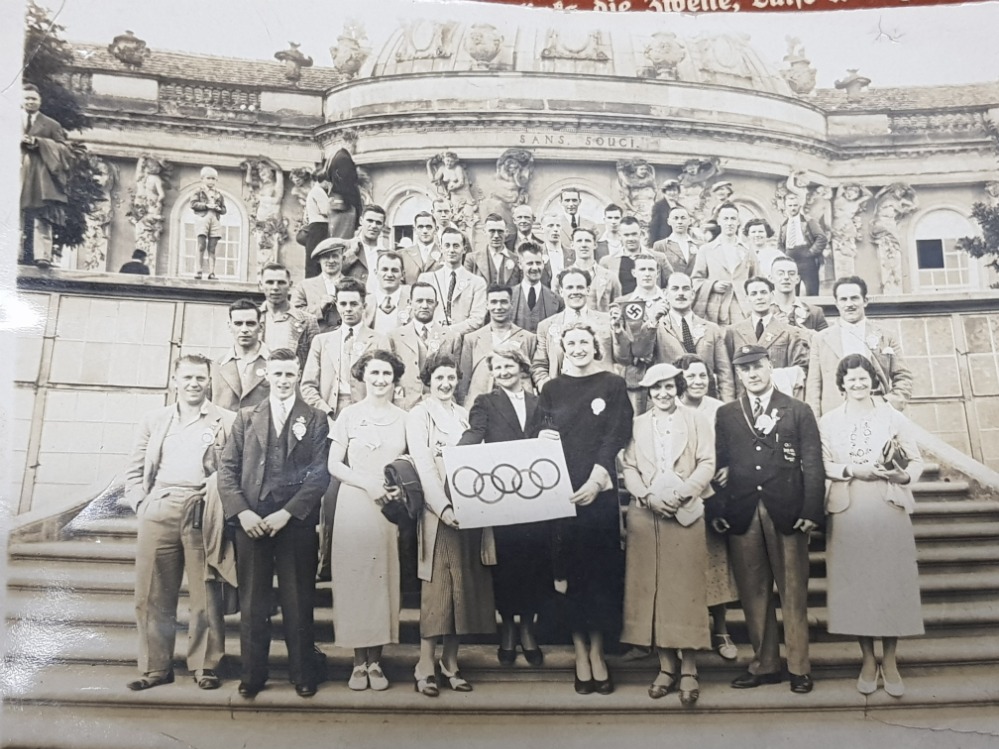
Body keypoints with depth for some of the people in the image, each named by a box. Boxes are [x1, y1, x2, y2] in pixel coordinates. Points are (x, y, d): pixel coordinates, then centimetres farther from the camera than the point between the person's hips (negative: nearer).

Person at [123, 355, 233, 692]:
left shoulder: (226, 421, 7)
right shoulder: (154, 420, 17)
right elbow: (135, 469, 18)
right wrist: (140, 501, 5)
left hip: (203, 512, -3)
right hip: (158, 512, 3)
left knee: (206, 593, -1)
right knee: (152, 594, 4)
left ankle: (205, 666, 10)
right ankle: (155, 667, 15)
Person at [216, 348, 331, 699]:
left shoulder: (315, 420, 6)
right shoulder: (246, 418, 13)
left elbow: (320, 473, -3)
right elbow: (227, 469, 7)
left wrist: (287, 512, -12)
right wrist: (242, 512, -8)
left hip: (296, 522, -2)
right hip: (251, 521, 2)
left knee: (298, 601, 4)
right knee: (252, 602, 6)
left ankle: (303, 674, 15)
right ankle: (252, 675, 17)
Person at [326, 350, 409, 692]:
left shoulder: (404, 418, 8)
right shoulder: (350, 415, 3)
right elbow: (334, 465, 0)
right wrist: (367, 483, -12)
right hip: (355, 506, -1)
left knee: (385, 579, 3)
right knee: (355, 578, 0)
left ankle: (376, 660, 13)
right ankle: (359, 660, 10)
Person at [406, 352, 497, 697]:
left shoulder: (466, 415, 17)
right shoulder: (418, 415, 1)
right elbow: (424, 465, -9)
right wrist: (443, 508, -21)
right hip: (439, 510, -5)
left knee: (465, 584, 5)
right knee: (438, 584, -7)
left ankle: (450, 660, 14)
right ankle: (426, 664, -1)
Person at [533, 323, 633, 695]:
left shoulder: (613, 385, 5)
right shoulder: (552, 390, 12)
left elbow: (616, 436, -3)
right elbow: (541, 437, 9)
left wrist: (596, 480, -13)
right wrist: (543, 438, -15)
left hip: (601, 489, -1)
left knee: (601, 567, 1)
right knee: (570, 567, 1)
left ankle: (597, 651, 11)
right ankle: (580, 652, 10)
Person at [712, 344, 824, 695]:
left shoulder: (798, 411, 7)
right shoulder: (726, 414, 11)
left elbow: (813, 465, 2)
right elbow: (719, 464, 7)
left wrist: (811, 510, -7)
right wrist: (717, 510, -3)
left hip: (787, 512, -1)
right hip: (742, 514, 2)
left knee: (793, 592, 3)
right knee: (753, 593, 6)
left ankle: (799, 667, 14)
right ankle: (764, 664, 17)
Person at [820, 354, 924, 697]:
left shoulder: (894, 417, 4)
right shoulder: (828, 421, 5)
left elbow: (916, 461, 3)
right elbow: (821, 465, 1)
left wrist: (901, 474, -17)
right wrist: (852, 469, -15)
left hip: (888, 509, 0)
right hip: (847, 511, 0)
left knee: (892, 582, 2)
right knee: (855, 583, 4)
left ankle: (889, 661, 15)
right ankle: (868, 659, 18)